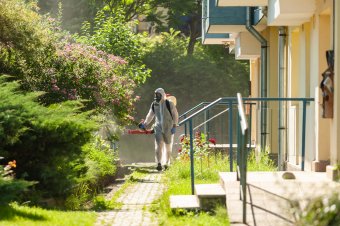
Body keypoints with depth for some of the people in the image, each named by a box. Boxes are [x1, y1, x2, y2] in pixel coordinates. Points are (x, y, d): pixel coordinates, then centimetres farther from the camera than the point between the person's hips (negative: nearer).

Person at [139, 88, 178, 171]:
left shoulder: (169, 104, -8)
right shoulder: (154, 105, 6)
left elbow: (175, 115, -5)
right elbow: (150, 116, 20)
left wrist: (174, 126, -11)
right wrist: (144, 124, 22)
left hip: (168, 128, -3)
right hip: (158, 127, 3)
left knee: (168, 146, 7)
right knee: (158, 145, -12)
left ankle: (166, 163, 20)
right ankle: (159, 164, -19)